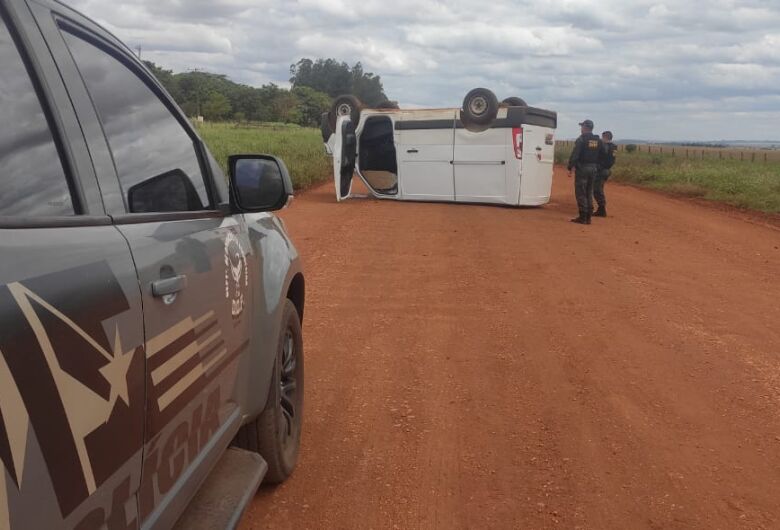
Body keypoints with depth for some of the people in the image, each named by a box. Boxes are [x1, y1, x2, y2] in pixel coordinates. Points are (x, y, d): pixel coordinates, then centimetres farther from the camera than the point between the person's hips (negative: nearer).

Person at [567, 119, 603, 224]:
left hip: (582, 168, -7)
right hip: (593, 169, 7)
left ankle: (582, 217, -5)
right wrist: (598, 168, 15)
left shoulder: (581, 139, -10)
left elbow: (574, 155, -16)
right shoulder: (598, 141, 10)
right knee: (589, 193, 13)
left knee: (580, 193, -2)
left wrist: (570, 168, -14)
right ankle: (588, 217, 13)